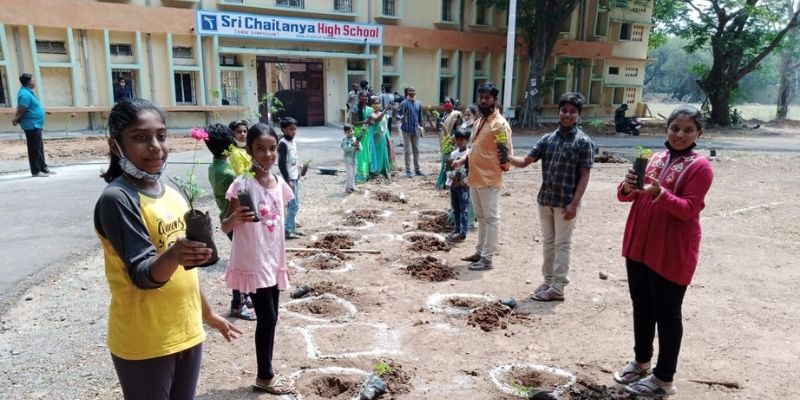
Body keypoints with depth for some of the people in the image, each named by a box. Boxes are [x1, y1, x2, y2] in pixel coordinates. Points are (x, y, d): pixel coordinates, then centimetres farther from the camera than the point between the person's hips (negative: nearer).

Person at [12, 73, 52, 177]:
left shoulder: (28, 92, 13)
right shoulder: (25, 94, -18)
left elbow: (20, 109, 17)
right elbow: (21, 110, -20)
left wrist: (17, 119, 10)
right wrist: (16, 120, -7)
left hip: (36, 125, 10)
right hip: (32, 125, -10)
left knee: (40, 148, 15)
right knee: (34, 149, -5)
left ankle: (44, 168, 22)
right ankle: (36, 171, 0)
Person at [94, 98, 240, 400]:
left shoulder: (173, 193, 3)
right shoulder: (117, 199, -17)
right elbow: (142, 273, -23)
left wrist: (207, 313, 19)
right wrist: (173, 255, -43)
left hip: (187, 331, 7)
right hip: (144, 342, -6)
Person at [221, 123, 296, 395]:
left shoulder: (280, 183, 3)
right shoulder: (242, 184, -15)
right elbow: (225, 228, -14)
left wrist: (283, 261, 14)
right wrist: (236, 218, -37)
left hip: (273, 262, 6)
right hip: (252, 263, -6)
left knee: (271, 318, 13)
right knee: (267, 318, 0)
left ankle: (267, 373, 28)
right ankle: (264, 377, 19)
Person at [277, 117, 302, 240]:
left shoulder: (293, 142, 11)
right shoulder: (283, 143, -14)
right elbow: (281, 164, -18)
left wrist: (298, 173, 16)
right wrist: (287, 180, -19)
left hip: (296, 177, 9)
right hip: (289, 179, -9)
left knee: (296, 205, 13)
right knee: (292, 206, -7)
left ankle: (292, 228, 21)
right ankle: (288, 231, 0)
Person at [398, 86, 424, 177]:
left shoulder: (418, 104, 10)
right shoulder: (404, 103, -5)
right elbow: (398, 113, -8)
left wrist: (421, 126, 16)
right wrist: (401, 117, -29)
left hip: (416, 129, 5)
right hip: (406, 129, -5)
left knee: (416, 150, 10)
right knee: (407, 150, -1)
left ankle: (417, 169, 18)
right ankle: (408, 170, 4)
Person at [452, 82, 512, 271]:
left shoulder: (500, 123, -12)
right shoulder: (479, 121, 15)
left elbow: (508, 151, -13)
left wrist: (504, 164, -31)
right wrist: (462, 160, 11)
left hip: (489, 179, -9)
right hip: (475, 178, 9)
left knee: (491, 218, 1)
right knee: (481, 217, 17)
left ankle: (487, 258, 6)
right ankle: (480, 252, 28)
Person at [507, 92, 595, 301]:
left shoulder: (584, 142, -6)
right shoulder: (547, 139, 7)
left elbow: (584, 176, -8)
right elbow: (525, 161, 3)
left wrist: (574, 203, -15)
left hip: (566, 202, -5)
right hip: (545, 200, 5)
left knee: (562, 244, 3)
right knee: (548, 242, 15)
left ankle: (558, 288, 12)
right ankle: (548, 281, 28)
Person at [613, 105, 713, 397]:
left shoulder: (700, 166, -9)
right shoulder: (655, 158, 9)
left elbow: (687, 210, -16)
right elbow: (627, 196, 8)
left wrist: (659, 192, -32)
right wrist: (628, 186, -14)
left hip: (672, 253, -6)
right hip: (639, 246, 6)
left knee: (667, 313, 4)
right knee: (641, 307, 17)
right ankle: (641, 360, 34)